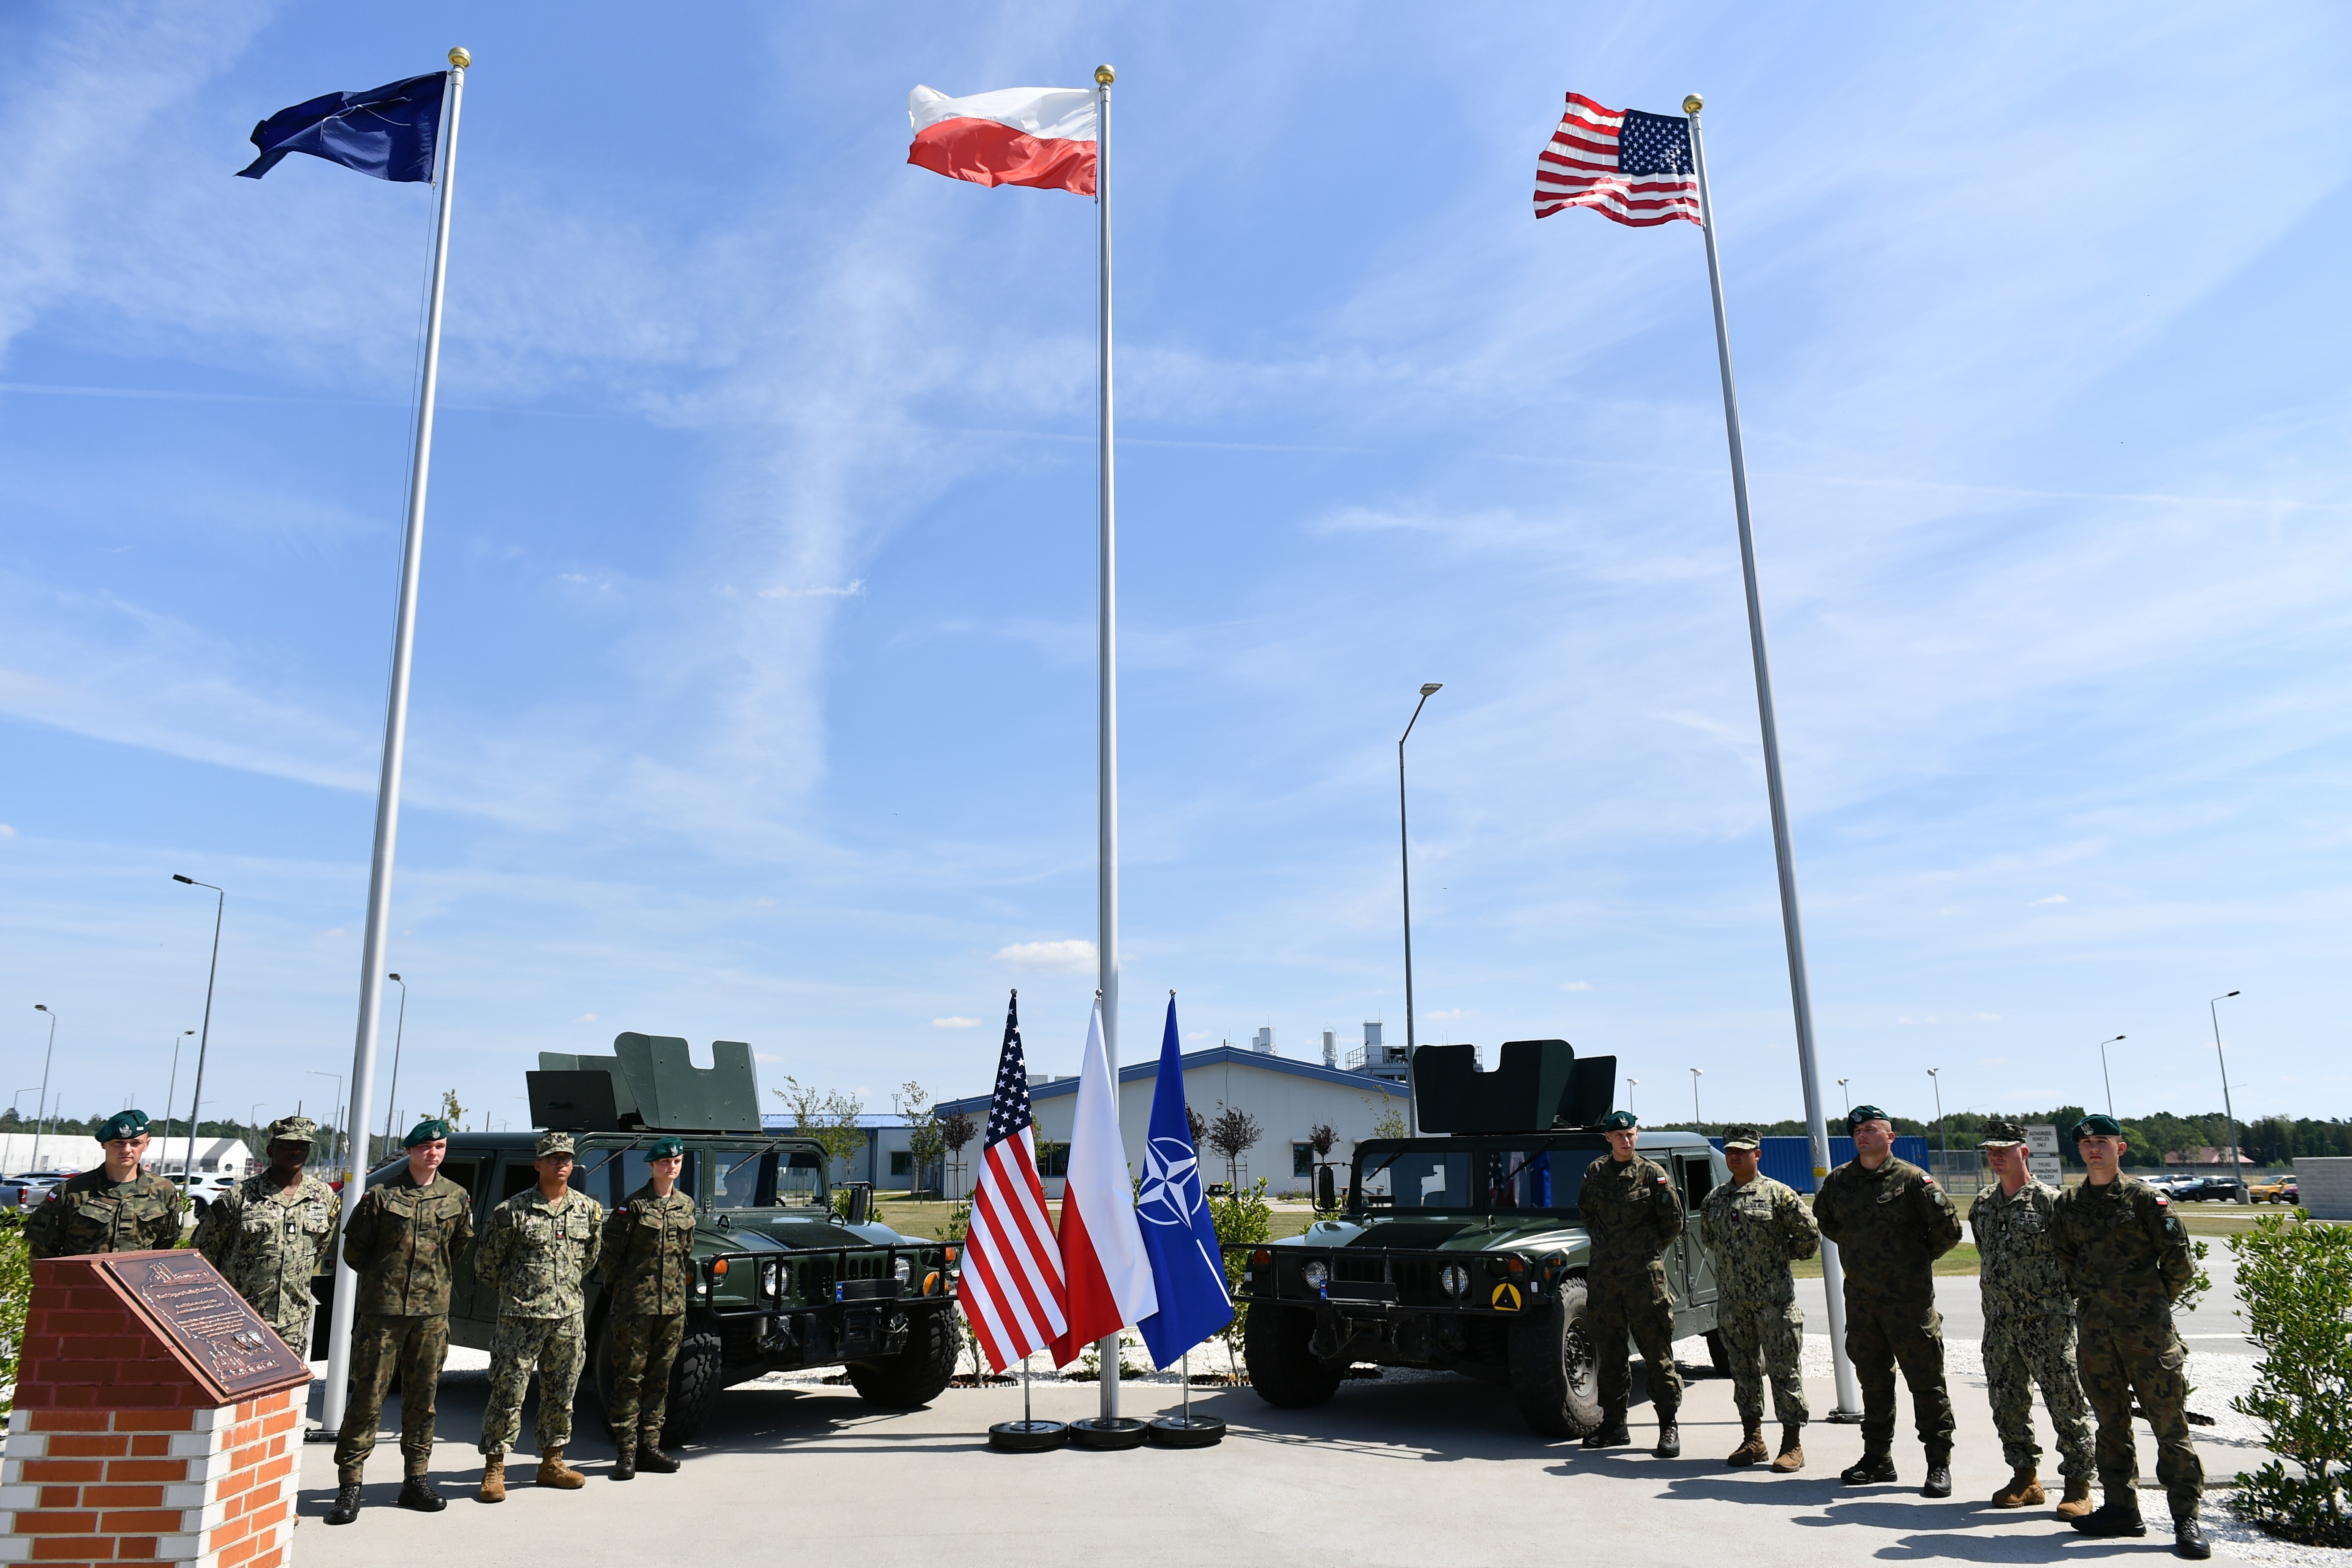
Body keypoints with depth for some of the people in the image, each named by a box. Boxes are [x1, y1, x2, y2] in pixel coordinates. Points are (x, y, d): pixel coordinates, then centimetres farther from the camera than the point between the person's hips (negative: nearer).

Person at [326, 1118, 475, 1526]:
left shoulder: (458, 1199, 7)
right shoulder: (382, 1195, -1)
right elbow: (354, 1249, 6)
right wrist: (385, 1278, 6)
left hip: (433, 1312, 3)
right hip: (381, 1309, -3)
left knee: (422, 1397, 9)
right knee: (368, 1396, -2)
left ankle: (415, 1480, 19)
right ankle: (349, 1485, 6)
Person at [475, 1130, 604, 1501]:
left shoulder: (589, 1210, 5)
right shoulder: (512, 1211, -7)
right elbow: (486, 1265, 3)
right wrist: (512, 1294, 10)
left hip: (569, 1317, 4)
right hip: (521, 1318, -4)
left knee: (561, 1395, 12)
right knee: (508, 1394, -1)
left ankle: (552, 1462, 24)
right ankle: (494, 1468, 10)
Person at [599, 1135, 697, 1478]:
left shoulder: (686, 1205, 9)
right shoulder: (634, 1205, -7)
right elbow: (610, 1251, -5)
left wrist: (683, 1288, 14)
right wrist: (618, 1289, -1)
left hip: (673, 1304, 5)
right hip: (635, 1304, -5)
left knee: (659, 1378, 9)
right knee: (630, 1377, 0)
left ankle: (650, 1447, 17)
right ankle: (626, 1451, 5)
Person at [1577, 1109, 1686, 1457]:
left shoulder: (1653, 1173, -4)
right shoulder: (1595, 1172, 7)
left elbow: (1674, 1221, 2)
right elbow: (1585, 1210, 24)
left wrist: (1650, 1249, 5)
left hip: (1643, 1274, -4)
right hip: (1602, 1273, 4)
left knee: (1657, 1352, -1)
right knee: (1609, 1351, 10)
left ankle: (1669, 1427, 6)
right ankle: (1614, 1424, 19)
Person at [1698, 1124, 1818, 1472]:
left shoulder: (1778, 1194, -5)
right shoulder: (1714, 1199, 9)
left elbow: (1810, 1236, -1)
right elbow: (1708, 1238, 23)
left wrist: (1781, 1256, 2)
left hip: (1774, 1300, -5)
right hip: (1731, 1302, 5)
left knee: (1784, 1371, 0)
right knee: (1743, 1370, 11)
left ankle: (1793, 1444, 8)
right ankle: (1752, 1440, 20)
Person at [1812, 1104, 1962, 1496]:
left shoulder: (1912, 1179, -10)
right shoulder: (1838, 1181, 6)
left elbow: (1948, 1228, -7)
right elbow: (1824, 1218, 24)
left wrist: (1920, 1257, 3)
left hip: (1909, 1298, -5)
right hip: (1860, 1298, 5)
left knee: (1926, 1381, 1)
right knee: (1873, 1380, 13)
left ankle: (1940, 1464, 9)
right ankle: (1878, 1458, 24)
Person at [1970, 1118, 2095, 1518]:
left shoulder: (2050, 1201, -9)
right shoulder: (1982, 1206, 11)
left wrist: (2065, 1302, -7)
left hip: (2049, 1321, -6)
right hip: (2000, 1323, 6)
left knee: (2065, 1402, -1)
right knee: (2007, 1404, 11)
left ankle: (2078, 1485, 10)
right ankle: (2026, 1478, 23)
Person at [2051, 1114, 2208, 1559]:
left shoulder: (2145, 1197, -4)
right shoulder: (2068, 1204, 9)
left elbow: (2178, 1261, -1)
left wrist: (2154, 1303, 8)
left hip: (2147, 1327, -4)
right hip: (2095, 1327, 4)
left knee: (2169, 1420, -2)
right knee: (2110, 1421, 10)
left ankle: (2186, 1517, 5)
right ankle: (2121, 1509, 19)